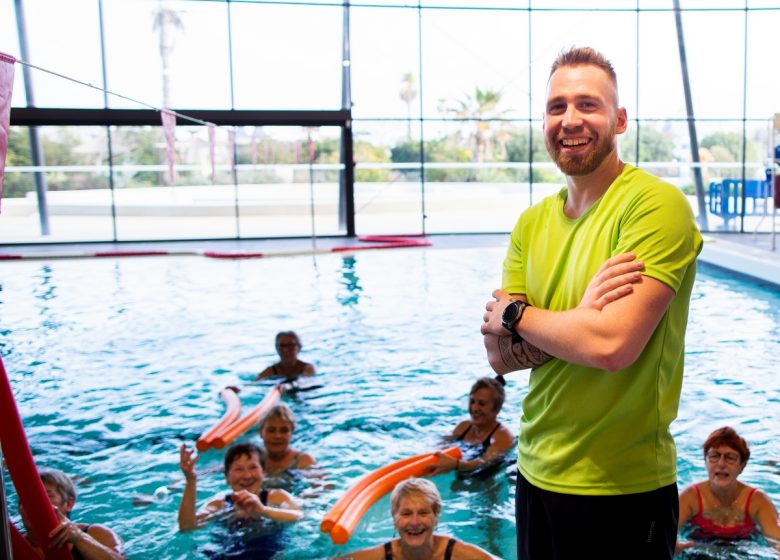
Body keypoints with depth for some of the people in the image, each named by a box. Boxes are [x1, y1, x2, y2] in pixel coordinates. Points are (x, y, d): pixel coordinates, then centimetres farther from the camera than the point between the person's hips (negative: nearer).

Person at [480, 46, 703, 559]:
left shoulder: (656, 204, -16)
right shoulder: (532, 223, 4)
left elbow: (613, 345, -27)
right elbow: (500, 355, -1)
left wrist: (513, 313, -12)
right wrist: (577, 320, -19)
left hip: (622, 489, -6)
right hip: (536, 473, 6)